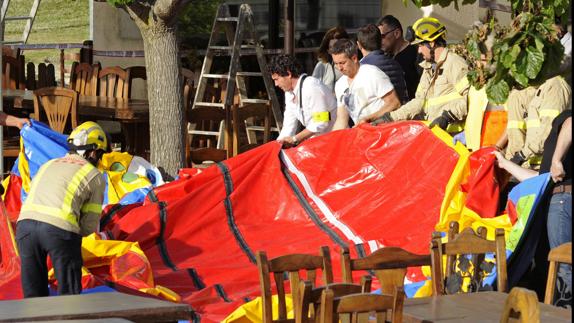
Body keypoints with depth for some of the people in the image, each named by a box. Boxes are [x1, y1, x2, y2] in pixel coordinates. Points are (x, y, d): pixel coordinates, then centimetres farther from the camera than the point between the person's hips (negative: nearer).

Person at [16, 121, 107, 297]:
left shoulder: (48, 165, 31)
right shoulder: (95, 176, 16)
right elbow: (90, 225, 12)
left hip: (25, 222, 4)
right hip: (60, 228, -4)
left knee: (33, 295, 14)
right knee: (69, 296, 7)